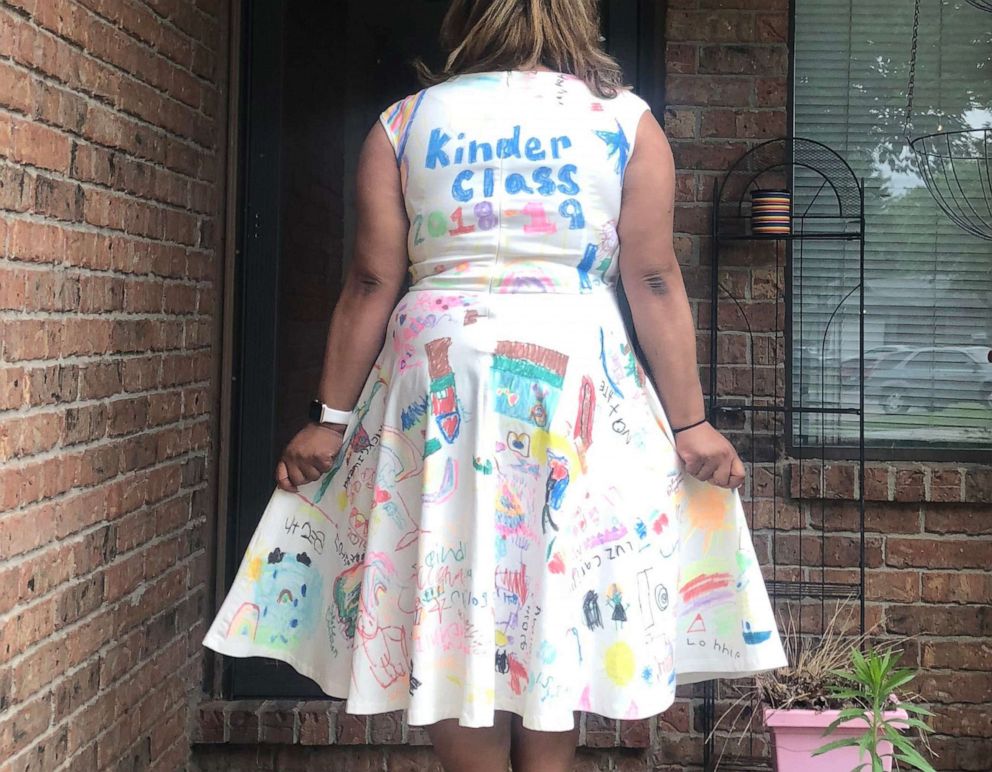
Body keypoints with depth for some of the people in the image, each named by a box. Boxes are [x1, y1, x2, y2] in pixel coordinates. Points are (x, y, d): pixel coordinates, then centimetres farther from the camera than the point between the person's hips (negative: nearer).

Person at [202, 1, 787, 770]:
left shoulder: (405, 122, 6)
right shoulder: (627, 121, 4)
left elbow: (371, 284, 1)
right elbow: (655, 283, -1)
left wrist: (332, 416, 6)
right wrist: (690, 424, 3)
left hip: (436, 381, 1)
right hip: (575, 381, 0)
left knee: (453, 612, 5)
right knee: (558, 605, 7)